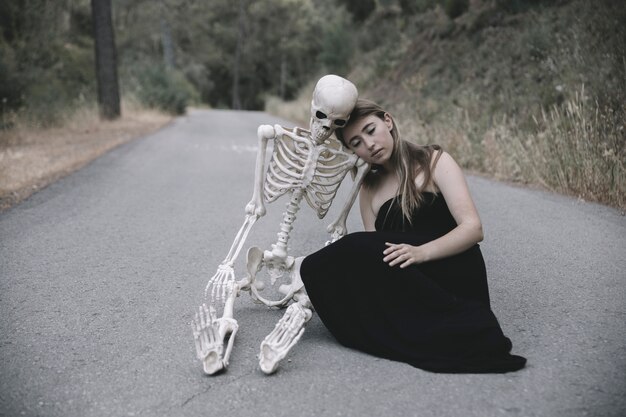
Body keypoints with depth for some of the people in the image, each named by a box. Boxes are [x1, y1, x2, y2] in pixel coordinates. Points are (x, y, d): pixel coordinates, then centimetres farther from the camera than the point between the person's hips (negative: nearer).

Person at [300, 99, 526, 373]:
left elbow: (473, 228, -9)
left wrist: (421, 252, -27)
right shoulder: (369, 190, 18)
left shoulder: (433, 162, 5)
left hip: (453, 278, -5)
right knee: (316, 267, -15)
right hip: (410, 290, 5)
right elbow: (375, 258, 7)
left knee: (357, 249, -27)